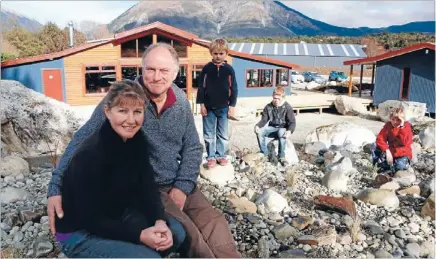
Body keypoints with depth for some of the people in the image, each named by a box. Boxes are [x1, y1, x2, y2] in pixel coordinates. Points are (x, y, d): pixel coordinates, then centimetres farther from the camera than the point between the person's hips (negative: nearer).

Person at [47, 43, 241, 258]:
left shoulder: (180, 101, 0)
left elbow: (192, 147, 7)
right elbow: (83, 139, -16)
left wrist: (182, 186, -5)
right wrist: (57, 187, -22)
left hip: (177, 183, 5)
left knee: (215, 223, -1)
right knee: (186, 233, -20)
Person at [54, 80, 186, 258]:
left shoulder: (137, 140, -7)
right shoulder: (89, 155, -29)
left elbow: (147, 186, -6)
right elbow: (90, 218, -24)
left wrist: (160, 222, -22)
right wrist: (139, 235, -28)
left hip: (118, 215, 7)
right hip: (80, 232, -7)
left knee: (176, 233, -5)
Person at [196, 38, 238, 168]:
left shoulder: (229, 69, 0)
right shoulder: (207, 68, -2)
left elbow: (234, 89, 3)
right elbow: (201, 87, 0)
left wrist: (232, 105, 0)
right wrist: (202, 104, -4)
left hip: (223, 107, 1)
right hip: (209, 107, 0)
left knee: (223, 134, 9)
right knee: (209, 134, 7)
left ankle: (221, 155, 22)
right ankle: (211, 156, 17)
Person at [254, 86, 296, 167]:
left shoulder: (287, 107, -9)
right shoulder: (268, 107, 2)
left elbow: (292, 122, -13)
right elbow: (264, 120, 2)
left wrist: (290, 131, -36)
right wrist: (257, 125, -22)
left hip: (282, 129, -4)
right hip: (271, 128, 4)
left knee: (281, 132, -40)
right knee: (259, 131, -25)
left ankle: (281, 157, -26)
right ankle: (265, 154, -12)